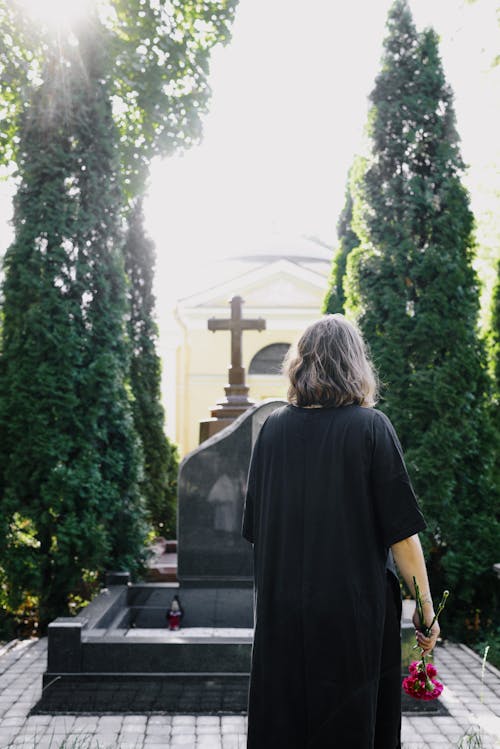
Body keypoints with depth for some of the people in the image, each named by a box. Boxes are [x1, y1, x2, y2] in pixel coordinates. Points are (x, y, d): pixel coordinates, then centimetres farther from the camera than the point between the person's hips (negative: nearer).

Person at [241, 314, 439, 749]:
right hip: (355, 611, -3)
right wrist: (426, 610, -2)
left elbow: (255, 528, 7)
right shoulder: (370, 427, -10)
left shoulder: (273, 428, 0)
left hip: (282, 612, 3)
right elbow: (402, 532, -11)